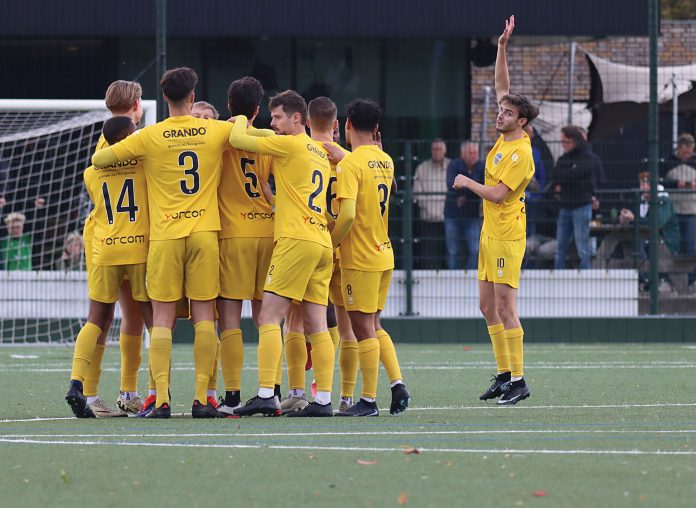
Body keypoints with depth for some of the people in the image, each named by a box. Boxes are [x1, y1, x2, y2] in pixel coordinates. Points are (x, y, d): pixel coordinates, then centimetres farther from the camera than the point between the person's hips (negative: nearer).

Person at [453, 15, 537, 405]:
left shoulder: (521, 154, -17)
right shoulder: (505, 136, 8)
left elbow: (498, 194, -20)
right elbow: (503, 86, 15)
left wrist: (467, 183, -5)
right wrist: (502, 47, 7)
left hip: (507, 236, -9)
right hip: (490, 232, 9)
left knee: (505, 307, -10)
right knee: (488, 307, 10)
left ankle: (518, 380, -9)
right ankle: (505, 375, 15)